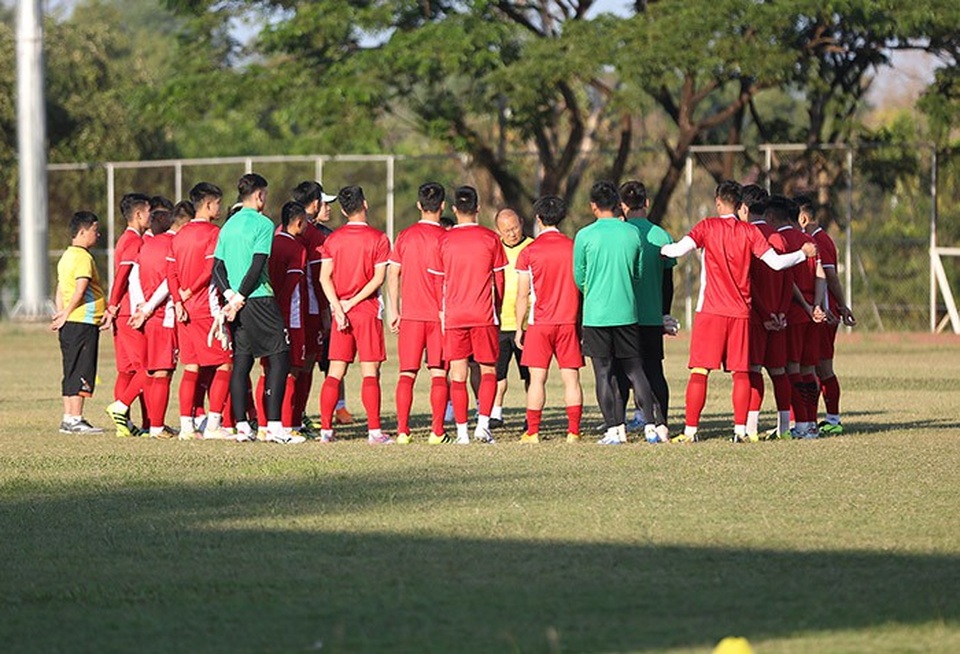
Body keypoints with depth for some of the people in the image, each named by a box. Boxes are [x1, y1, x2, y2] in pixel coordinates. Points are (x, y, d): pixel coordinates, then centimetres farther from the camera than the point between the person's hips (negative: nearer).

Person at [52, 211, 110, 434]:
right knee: (81, 372, -7)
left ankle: (69, 418, 12)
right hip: (84, 321, -9)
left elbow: (60, 291, 17)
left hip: (70, 323, 9)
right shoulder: (83, 257, -12)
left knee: (72, 372, 11)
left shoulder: (66, 256, 17)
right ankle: (75, 420, -7)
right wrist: (66, 315, -10)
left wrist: (62, 314, 15)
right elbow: (80, 291, -20)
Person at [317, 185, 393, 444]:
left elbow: (325, 277, -2)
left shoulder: (332, 239, 5)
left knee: (335, 372, 6)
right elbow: (378, 279, -10)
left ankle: (326, 429, 2)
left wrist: (338, 308, -7)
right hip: (368, 311, -3)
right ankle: (374, 430, -6)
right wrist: (352, 303, -9)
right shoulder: (378, 239, -4)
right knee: (370, 372, -2)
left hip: (341, 310, 3)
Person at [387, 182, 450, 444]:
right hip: (439, 314, -2)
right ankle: (437, 431, -3)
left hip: (410, 314, 2)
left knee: (407, 374, 4)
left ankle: (402, 430, -2)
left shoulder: (405, 236, 4)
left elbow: (393, 275, 6)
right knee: (438, 374, 2)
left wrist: (394, 311, 12)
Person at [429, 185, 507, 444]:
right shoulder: (490, 238, -1)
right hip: (484, 316, -1)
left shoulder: (445, 240, 1)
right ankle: (483, 423, -5)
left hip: (453, 316, 1)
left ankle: (462, 430, 1)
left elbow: (438, 280, 6)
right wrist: (496, 310, 16)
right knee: (488, 370, 9)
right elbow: (499, 279, 4)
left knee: (458, 374, 4)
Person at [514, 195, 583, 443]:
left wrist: (519, 327, 5)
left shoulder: (529, 252, -3)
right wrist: (580, 322, 16)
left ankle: (532, 432, -1)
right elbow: (583, 288, 7)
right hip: (569, 321, 2)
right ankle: (573, 431, -2)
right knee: (571, 378, 2)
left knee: (537, 379, 1)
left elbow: (522, 296, -2)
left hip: (540, 323, -2)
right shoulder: (574, 248, 3)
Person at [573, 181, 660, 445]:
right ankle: (650, 426, 2)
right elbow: (639, 274, 11)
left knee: (604, 373, 2)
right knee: (635, 370, 8)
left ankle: (613, 430, 1)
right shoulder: (633, 233, 2)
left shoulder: (585, 236, -6)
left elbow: (579, 277, 2)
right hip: (627, 312, 3)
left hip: (596, 314, -2)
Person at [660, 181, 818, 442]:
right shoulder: (750, 231, 5)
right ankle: (740, 429, 1)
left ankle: (691, 430, -5)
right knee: (741, 371, 6)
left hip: (710, 311, -2)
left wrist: (660, 249, 4)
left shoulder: (708, 226, -1)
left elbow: (680, 249, -16)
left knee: (699, 371, -2)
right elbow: (776, 262, 3)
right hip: (740, 311, 2)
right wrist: (804, 254, 19)